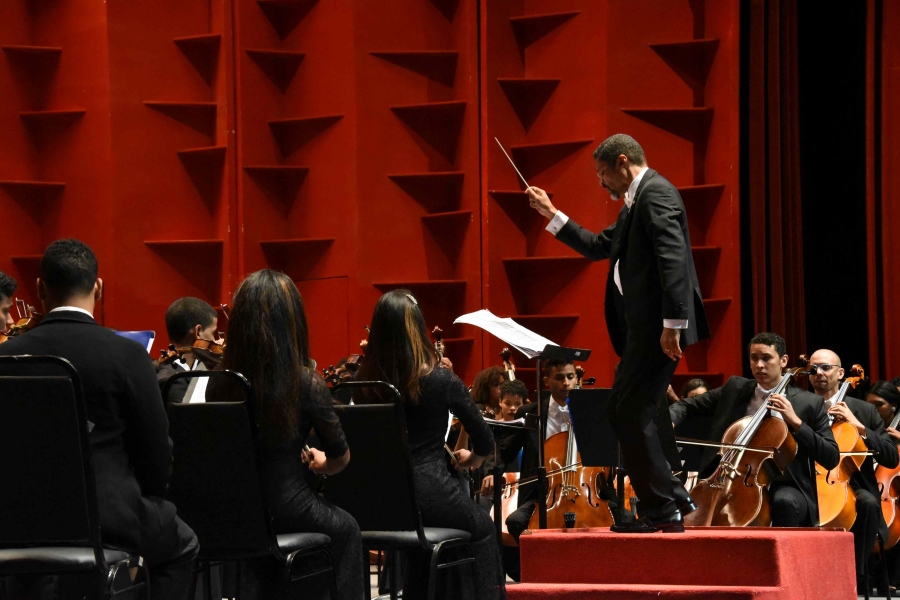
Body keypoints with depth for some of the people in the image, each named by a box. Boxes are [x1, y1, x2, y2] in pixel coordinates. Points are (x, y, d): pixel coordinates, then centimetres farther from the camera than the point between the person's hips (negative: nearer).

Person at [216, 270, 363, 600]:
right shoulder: (306, 383, -16)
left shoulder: (218, 384, -7)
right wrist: (319, 464, 20)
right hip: (287, 511, -4)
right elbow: (340, 458, -3)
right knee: (345, 529, 29)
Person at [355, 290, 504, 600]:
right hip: (429, 495, -4)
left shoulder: (365, 382, 0)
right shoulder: (441, 380, -9)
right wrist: (473, 458, 23)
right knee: (481, 528, 27)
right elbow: (484, 440, 2)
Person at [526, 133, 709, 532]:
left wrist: (672, 324, -26)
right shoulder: (636, 203, 22)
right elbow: (597, 247, 31)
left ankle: (662, 510, -5)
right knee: (625, 416, 13)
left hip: (657, 328, -11)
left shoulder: (656, 193, -11)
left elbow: (673, 258, -21)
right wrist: (551, 214, 28)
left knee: (632, 415, -10)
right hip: (641, 327, 11)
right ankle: (671, 500, 17)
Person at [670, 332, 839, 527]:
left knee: (785, 502, -38)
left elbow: (832, 458, -4)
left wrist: (796, 422, -15)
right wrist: (667, 421, -9)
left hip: (783, 486, -2)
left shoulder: (809, 403, 2)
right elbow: (688, 406, 15)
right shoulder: (734, 389, 11)